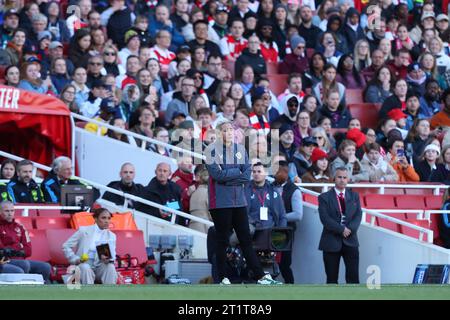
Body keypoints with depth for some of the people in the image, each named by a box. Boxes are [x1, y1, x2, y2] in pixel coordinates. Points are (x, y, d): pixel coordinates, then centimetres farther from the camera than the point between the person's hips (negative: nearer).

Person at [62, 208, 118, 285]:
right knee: (85, 268, -36)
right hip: (85, 265, -2)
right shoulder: (84, 231, 1)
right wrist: (75, 259, -10)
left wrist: (107, 259, -25)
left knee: (110, 267, -30)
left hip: (100, 267, 2)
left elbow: (112, 255, -1)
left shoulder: (111, 236, 9)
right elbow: (66, 246, 4)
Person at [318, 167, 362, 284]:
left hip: (350, 241, 2)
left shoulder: (354, 196, 12)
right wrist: (341, 229, -17)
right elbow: (325, 218, -10)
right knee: (332, 278, 2)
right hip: (331, 242, -2)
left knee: (353, 277, -3)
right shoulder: (324, 197, 2)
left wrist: (350, 229, -16)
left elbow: (358, 215, 1)